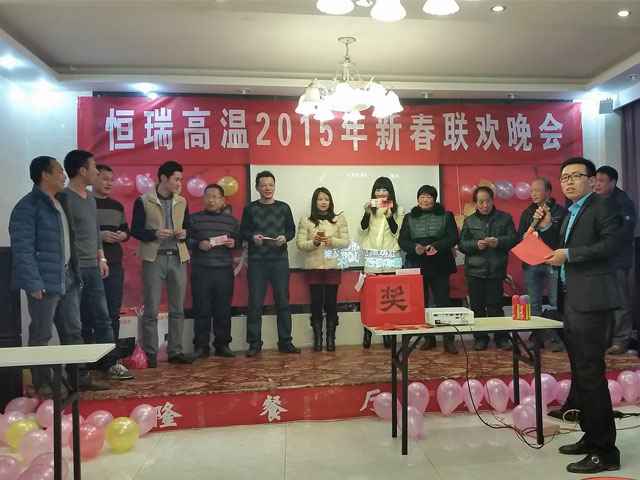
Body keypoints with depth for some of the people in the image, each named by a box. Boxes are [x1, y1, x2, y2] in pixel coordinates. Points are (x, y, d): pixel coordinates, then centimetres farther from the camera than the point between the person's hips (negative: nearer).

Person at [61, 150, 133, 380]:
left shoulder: (90, 198, 15)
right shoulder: (65, 198, -11)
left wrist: (101, 258, 17)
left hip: (93, 267, 8)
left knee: (102, 318, 8)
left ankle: (109, 362, 14)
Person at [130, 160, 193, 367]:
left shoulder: (181, 202, 12)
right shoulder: (143, 201, -1)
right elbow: (135, 230, -3)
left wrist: (184, 233, -4)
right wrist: (154, 234, -19)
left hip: (178, 258, 4)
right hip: (154, 258, -4)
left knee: (178, 309, 8)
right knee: (151, 310, -1)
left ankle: (175, 351, 17)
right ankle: (150, 354, 10)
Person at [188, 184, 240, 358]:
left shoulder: (231, 220, 14)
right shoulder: (194, 218, 8)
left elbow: (240, 240, 18)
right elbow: (186, 239, 4)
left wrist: (233, 243, -3)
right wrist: (198, 244, -13)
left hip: (224, 270, 2)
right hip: (200, 270, -1)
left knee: (223, 309, 3)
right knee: (202, 309, 0)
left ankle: (222, 344, 14)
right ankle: (201, 346, 10)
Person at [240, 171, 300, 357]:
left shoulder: (284, 208, 10)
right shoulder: (250, 208, 7)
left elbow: (291, 230, 11)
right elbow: (242, 232, 6)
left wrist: (285, 237, -9)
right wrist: (252, 237, -13)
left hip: (279, 260, 1)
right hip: (257, 261, -1)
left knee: (283, 302, 5)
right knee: (255, 303, 0)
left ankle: (285, 342, 15)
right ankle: (254, 343, 11)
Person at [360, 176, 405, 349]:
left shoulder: (398, 210, 7)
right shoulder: (370, 208, 8)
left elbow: (396, 232, -2)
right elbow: (363, 227, -6)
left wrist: (388, 214, -14)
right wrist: (368, 211, -21)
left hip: (391, 258, 0)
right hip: (372, 257, 0)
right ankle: (367, 332, 3)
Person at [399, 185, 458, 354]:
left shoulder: (446, 216, 6)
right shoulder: (409, 218, 10)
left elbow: (453, 237, -1)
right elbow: (402, 240, 5)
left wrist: (436, 246, -17)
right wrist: (414, 247, -16)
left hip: (439, 266, -2)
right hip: (416, 266, 2)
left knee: (443, 301, -3)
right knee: (421, 303, 5)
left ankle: (449, 340, 3)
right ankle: (428, 338, 16)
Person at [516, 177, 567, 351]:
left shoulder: (560, 211, -1)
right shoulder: (527, 213, 11)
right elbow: (520, 238, 6)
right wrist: (534, 223, -9)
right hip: (531, 263, 4)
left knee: (555, 303, -1)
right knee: (534, 304, 8)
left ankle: (557, 338, 8)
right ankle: (537, 337, 17)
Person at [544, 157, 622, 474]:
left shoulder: (603, 206, -6)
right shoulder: (571, 213, 19)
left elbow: (611, 243, -20)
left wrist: (569, 254, -19)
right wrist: (547, 229, 8)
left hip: (591, 300, -10)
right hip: (572, 300, 10)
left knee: (591, 374, -7)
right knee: (580, 372, 17)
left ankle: (605, 451, 3)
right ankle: (591, 436, 30)